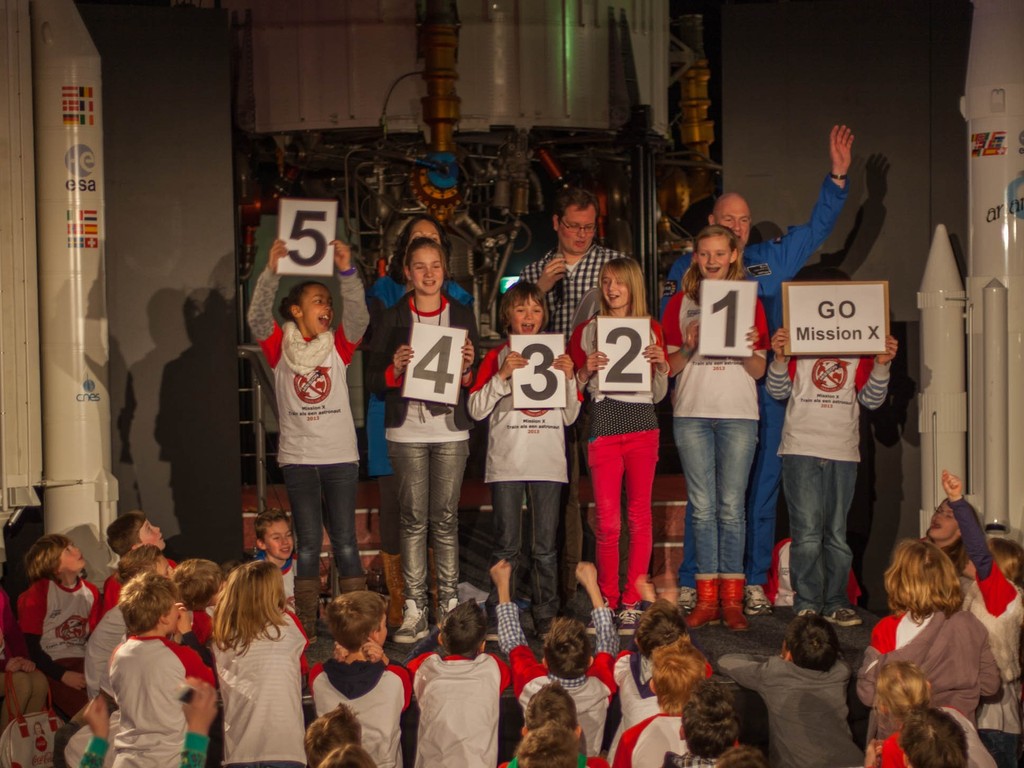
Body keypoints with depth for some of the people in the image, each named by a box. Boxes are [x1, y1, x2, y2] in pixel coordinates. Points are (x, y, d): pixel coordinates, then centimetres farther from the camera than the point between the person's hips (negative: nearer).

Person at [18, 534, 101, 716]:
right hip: (49, 666, -5)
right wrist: (63, 675, -17)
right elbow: (30, 645, -9)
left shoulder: (90, 591, 11)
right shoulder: (38, 593, -5)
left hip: (80, 663, 5)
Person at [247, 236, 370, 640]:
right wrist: (271, 271, -27)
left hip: (340, 455, 1)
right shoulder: (280, 346, 2)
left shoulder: (337, 345, 5)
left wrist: (347, 272, -26)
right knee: (308, 543, 1)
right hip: (298, 456, -1)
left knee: (345, 540, 2)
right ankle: (306, 627, 7)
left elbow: (358, 315, -11)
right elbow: (258, 317, -14)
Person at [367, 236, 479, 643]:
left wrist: (467, 369, -11)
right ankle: (414, 610, 2)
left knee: (445, 518, 2)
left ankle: (450, 604, 9)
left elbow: (477, 380, 10)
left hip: (451, 430, 1)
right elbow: (375, 381, 4)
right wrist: (395, 369, -16)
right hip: (407, 430, -1)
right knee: (414, 519, -1)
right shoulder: (392, 319, 6)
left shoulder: (462, 316, 9)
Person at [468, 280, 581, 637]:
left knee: (545, 546, 3)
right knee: (507, 545, -1)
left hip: (548, 462, 2)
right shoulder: (496, 357, 7)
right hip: (506, 461, -2)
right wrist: (502, 376, -13)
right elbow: (476, 409, -3)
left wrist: (569, 378, -2)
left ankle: (546, 616, 9)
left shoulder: (556, 357, 13)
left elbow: (570, 416, 12)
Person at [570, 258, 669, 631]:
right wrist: (587, 371, -8)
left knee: (639, 517, 1)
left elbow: (659, 394, 14)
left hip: (642, 425, 1)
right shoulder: (588, 331, 9)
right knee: (607, 521, -5)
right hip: (603, 422, -1)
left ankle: (632, 603, 8)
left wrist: (661, 366, -4)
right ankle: (607, 601, 9)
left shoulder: (651, 329, 12)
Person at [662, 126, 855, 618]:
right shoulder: (685, 268, 11)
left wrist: (837, 176, 9)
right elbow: (666, 325, 10)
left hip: (763, 393, 2)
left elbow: (818, 227, 17)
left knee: (761, 486, 3)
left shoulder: (772, 259, 15)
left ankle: (754, 583, 10)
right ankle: (691, 585, 3)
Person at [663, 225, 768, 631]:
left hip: (738, 414, 0)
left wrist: (748, 349, -13)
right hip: (692, 413, 0)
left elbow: (759, 370, 7)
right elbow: (669, 366, 7)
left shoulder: (750, 303, 9)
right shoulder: (680, 304, 9)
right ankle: (707, 598, 5)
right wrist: (689, 347, -12)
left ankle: (732, 600, 3)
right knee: (702, 506, 1)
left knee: (732, 506, -1)